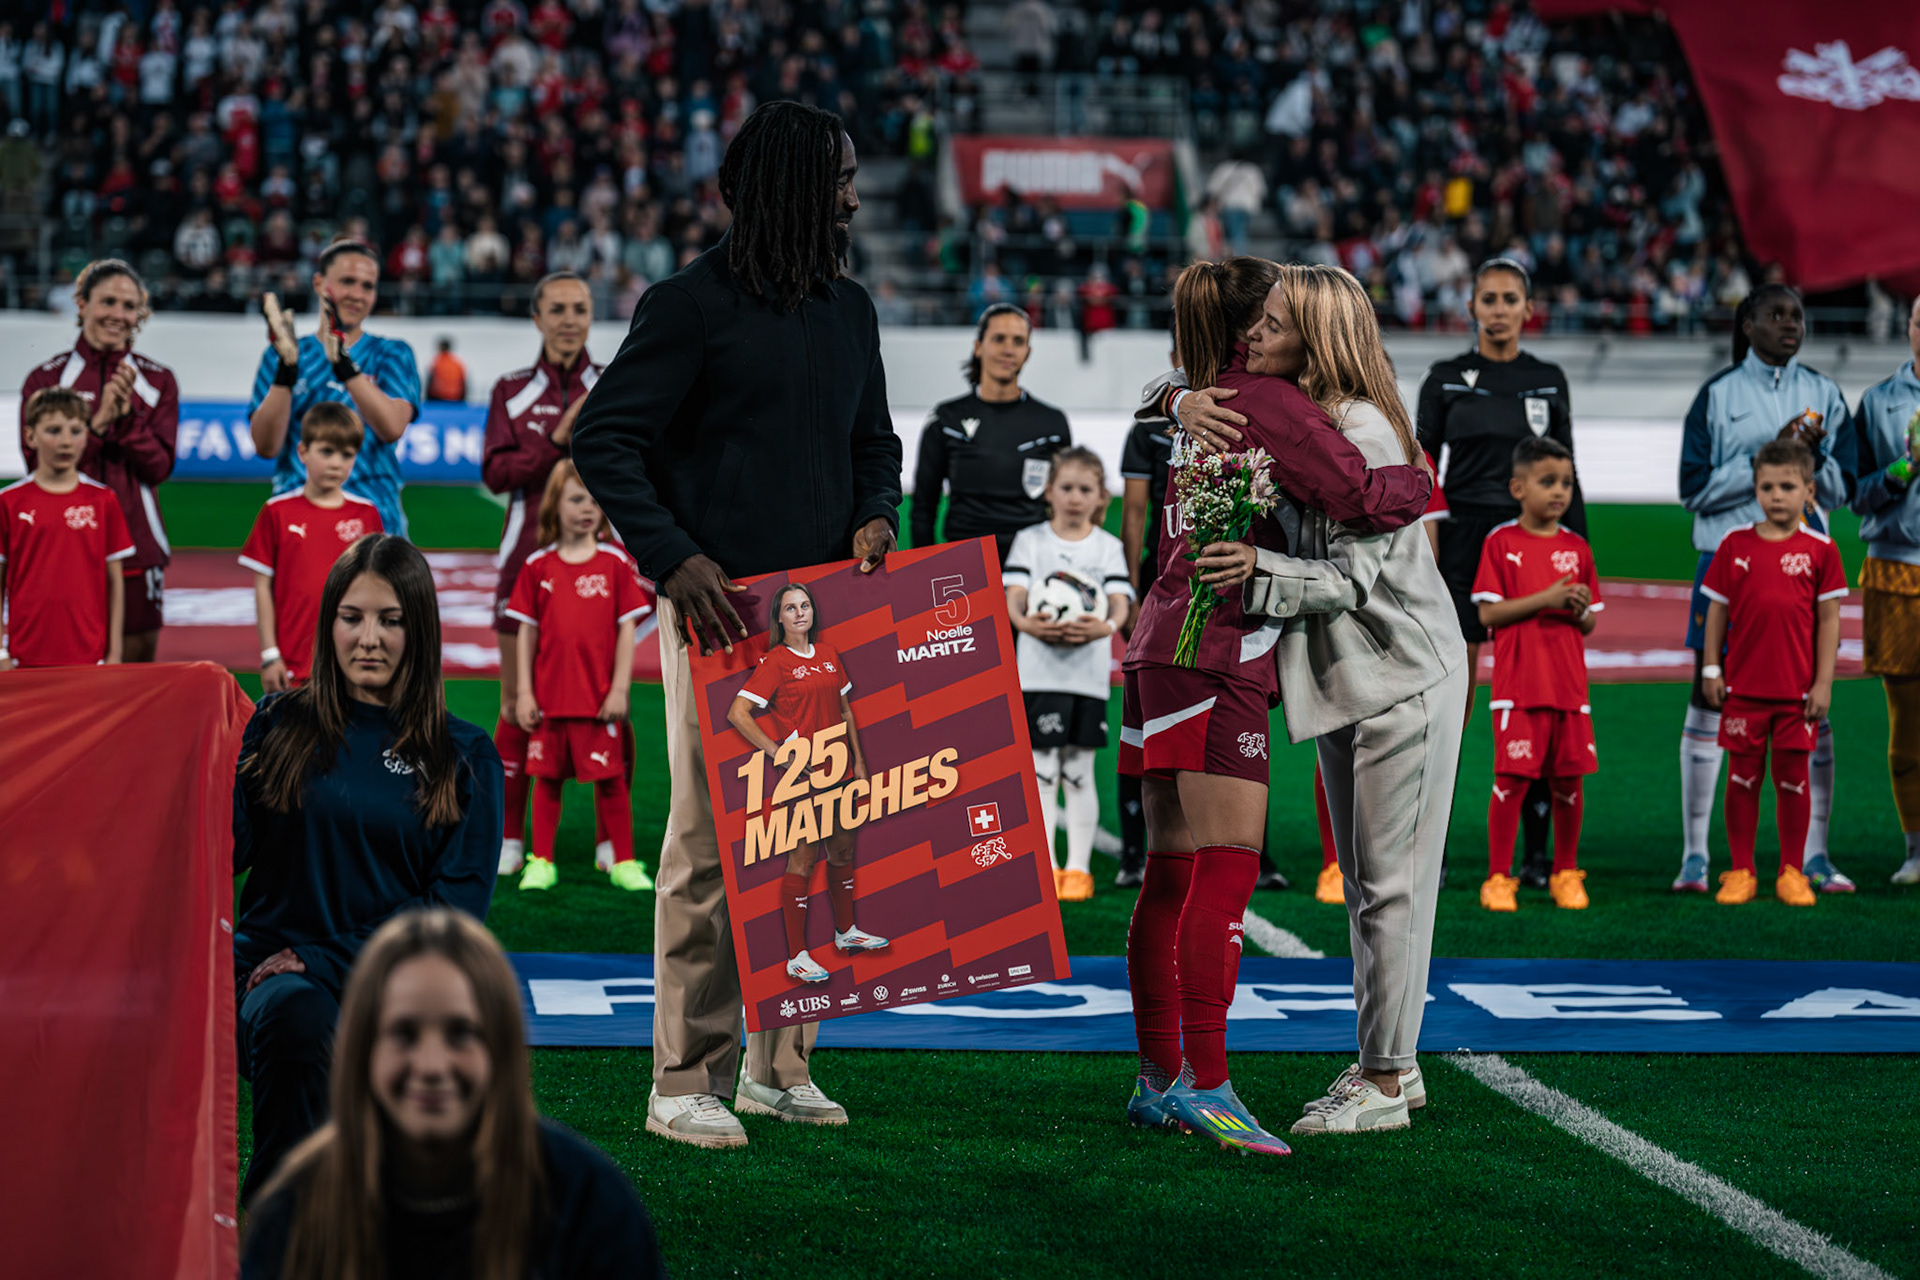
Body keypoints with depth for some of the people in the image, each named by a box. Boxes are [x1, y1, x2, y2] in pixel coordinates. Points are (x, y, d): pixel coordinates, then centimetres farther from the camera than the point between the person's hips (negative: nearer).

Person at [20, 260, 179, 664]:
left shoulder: (158, 381, 8)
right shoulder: (45, 379, 3)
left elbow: (160, 467, 0)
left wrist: (127, 415, -14)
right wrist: (98, 423, -13)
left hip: (136, 543, 2)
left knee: (137, 663, 4)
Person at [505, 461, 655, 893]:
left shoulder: (616, 562, 0)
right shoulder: (538, 566, 3)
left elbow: (627, 629, 0)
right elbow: (527, 632, 5)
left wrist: (619, 688, -5)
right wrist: (524, 692, 1)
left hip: (599, 697, -1)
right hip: (549, 695, 2)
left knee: (611, 778, 3)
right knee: (547, 777, 9)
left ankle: (623, 862, 11)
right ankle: (541, 862, 17)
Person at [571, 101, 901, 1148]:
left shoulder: (848, 310, 15)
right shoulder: (691, 305, -5)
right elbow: (604, 440, -7)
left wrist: (876, 517, 3)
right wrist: (673, 558, -17)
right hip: (719, 608, -6)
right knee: (710, 838, -7)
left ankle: (781, 1058, 18)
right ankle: (687, 1079, -1)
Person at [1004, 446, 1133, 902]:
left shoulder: (1108, 547, 9)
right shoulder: (1030, 540, 8)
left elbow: (1120, 603, -1)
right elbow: (1013, 597, -1)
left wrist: (1106, 627, -23)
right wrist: (1026, 622, -24)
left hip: (1089, 672, 0)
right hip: (1039, 671, 0)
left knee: (1079, 771, 3)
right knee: (1041, 772, -2)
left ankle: (1079, 867, 9)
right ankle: (1045, 869, 3)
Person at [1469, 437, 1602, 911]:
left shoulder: (1577, 548, 10)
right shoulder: (1500, 542, -1)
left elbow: (1589, 624, 13)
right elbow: (1488, 613, -8)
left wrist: (1581, 609, -10)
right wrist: (1545, 599, -16)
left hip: (1570, 684, 4)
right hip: (1518, 683, -4)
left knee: (1569, 779, 6)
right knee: (1512, 777, -5)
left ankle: (1566, 873, 19)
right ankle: (1499, 877, 4)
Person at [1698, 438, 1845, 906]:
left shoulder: (1820, 550, -1)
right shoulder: (1735, 545, 3)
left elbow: (1829, 619, 0)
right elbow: (1717, 610, 6)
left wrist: (1823, 683, -4)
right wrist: (1711, 670, 2)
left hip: (1797, 690, -1)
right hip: (1743, 687, 1)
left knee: (1792, 778, 4)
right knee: (1743, 776, 5)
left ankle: (1791, 873, 15)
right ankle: (1740, 872, 14)